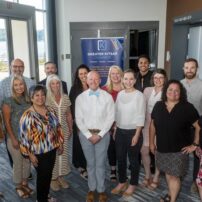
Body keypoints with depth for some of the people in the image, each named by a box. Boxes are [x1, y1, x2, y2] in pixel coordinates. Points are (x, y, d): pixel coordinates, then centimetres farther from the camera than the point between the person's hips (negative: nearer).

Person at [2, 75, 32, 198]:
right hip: (15, 139, -4)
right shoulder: (8, 101, -11)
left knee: (27, 161, 15)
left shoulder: (28, 100, 2)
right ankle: (18, 187, 29)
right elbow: (7, 122, -11)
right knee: (18, 163, 9)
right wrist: (13, 139, -12)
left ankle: (25, 183, 35)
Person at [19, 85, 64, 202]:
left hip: (52, 149, 6)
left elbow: (57, 127, 10)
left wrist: (60, 143, 10)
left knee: (49, 174, 20)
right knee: (42, 176, 10)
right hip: (39, 153, -6)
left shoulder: (50, 111, 1)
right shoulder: (28, 115, -19)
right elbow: (25, 136, -17)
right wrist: (30, 154, -15)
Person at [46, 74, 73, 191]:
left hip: (64, 130, 4)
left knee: (63, 153, 11)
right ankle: (53, 178, 25)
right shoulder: (46, 98, -10)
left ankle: (61, 176, 29)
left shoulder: (65, 97, 2)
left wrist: (71, 129, 11)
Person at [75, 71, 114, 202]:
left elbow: (110, 117, -5)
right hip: (86, 134, 1)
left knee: (100, 163, 8)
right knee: (90, 163, 13)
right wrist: (89, 134, -9)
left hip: (102, 134, -1)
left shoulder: (107, 97, -4)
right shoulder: (80, 97, -1)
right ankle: (92, 189, 30)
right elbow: (78, 119, -1)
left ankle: (101, 190, 26)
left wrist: (100, 134, -11)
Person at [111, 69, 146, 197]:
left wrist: (137, 135, -14)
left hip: (133, 132, -5)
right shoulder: (120, 94, 5)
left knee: (133, 159, 9)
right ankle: (122, 182, 32)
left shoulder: (139, 95, -11)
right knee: (120, 158, 14)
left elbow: (141, 117, -12)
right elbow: (116, 113, 11)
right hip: (120, 131, 5)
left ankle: (133, 184, 28)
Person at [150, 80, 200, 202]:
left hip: (179, 150, -4)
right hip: (162, 148, 4)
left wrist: (195, 144, -10)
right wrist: (151, 142, 9)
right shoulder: (158, 106, 0)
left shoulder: (187, 107, -11)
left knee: (174, 175, 3)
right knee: (168, 173, 18)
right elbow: (153, 125, 8)